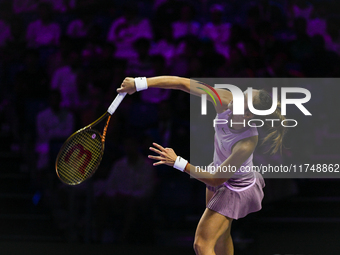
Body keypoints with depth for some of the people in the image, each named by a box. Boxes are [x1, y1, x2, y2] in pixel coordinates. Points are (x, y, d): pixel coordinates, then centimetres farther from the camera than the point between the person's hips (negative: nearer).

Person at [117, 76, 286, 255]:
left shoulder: (246, 144, -41)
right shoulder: (224, 101, -29)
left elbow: (215, 179, -30)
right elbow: (183, 83, -25)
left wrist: (178, 163, -30)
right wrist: (140, 83, -29)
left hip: (235, 189, -7)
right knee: (220, 237, 26)